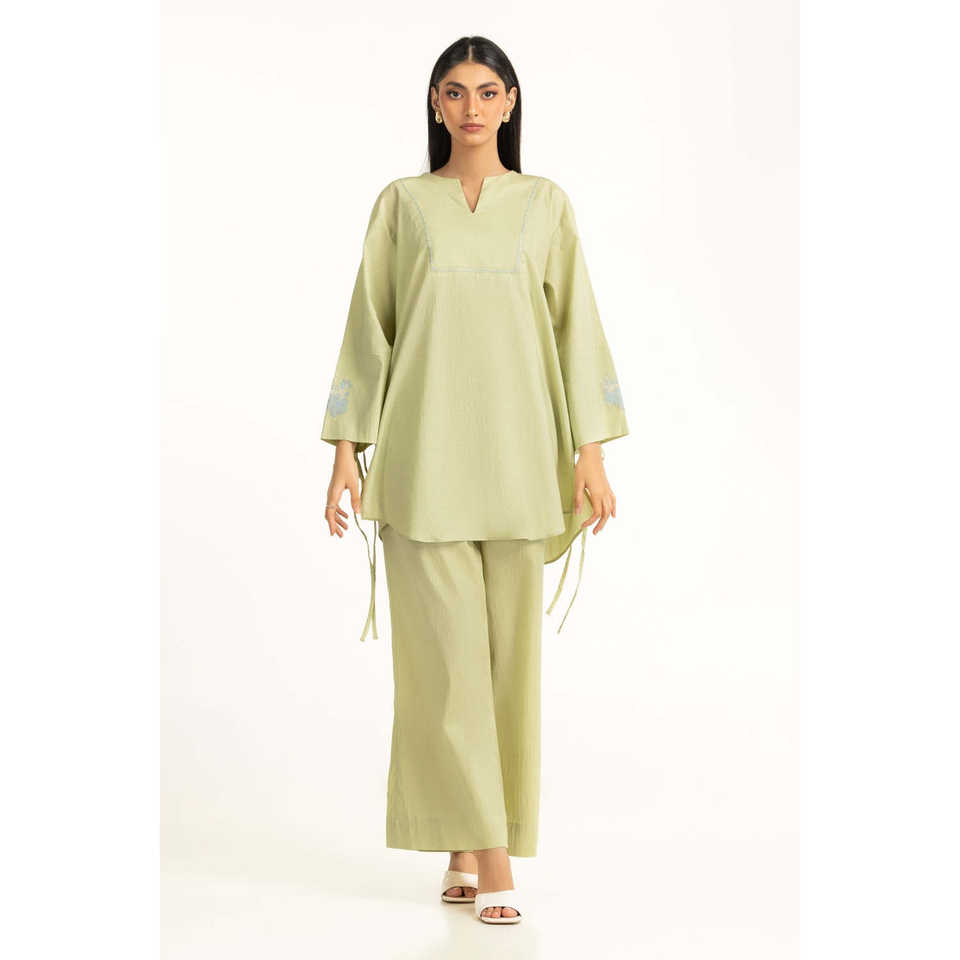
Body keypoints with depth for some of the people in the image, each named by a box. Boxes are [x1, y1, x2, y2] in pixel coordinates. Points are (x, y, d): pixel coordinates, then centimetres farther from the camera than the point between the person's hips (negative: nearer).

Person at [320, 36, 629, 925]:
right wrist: (347, 450, -2)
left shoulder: (546, 203, 9)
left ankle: (474, 850, 14)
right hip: (424, 450, -1)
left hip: (517, 451, 1)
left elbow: (576, 325, 5)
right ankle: (485, 857, -2)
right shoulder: (401, 202, 7)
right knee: (446, 650, -7)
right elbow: (369, 326, 5)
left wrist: (591, 451, -2)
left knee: (509, 650, 3)